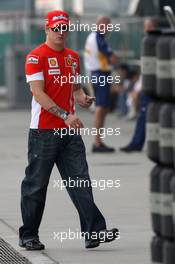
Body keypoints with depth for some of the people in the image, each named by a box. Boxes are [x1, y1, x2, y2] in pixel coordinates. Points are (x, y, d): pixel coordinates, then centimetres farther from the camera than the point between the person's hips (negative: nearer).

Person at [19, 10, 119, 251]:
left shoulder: (72, 57, 15)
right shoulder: (36, 57, -8)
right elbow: (38, 94, -16)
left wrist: (82, 98, -1)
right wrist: (65, 115, -23)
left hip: (69, 131, 6)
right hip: (43, 131, -6)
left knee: (80, 181, -2)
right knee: (36, 184, 3)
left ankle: (94, 232, -8)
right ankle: (28, 236, 14)